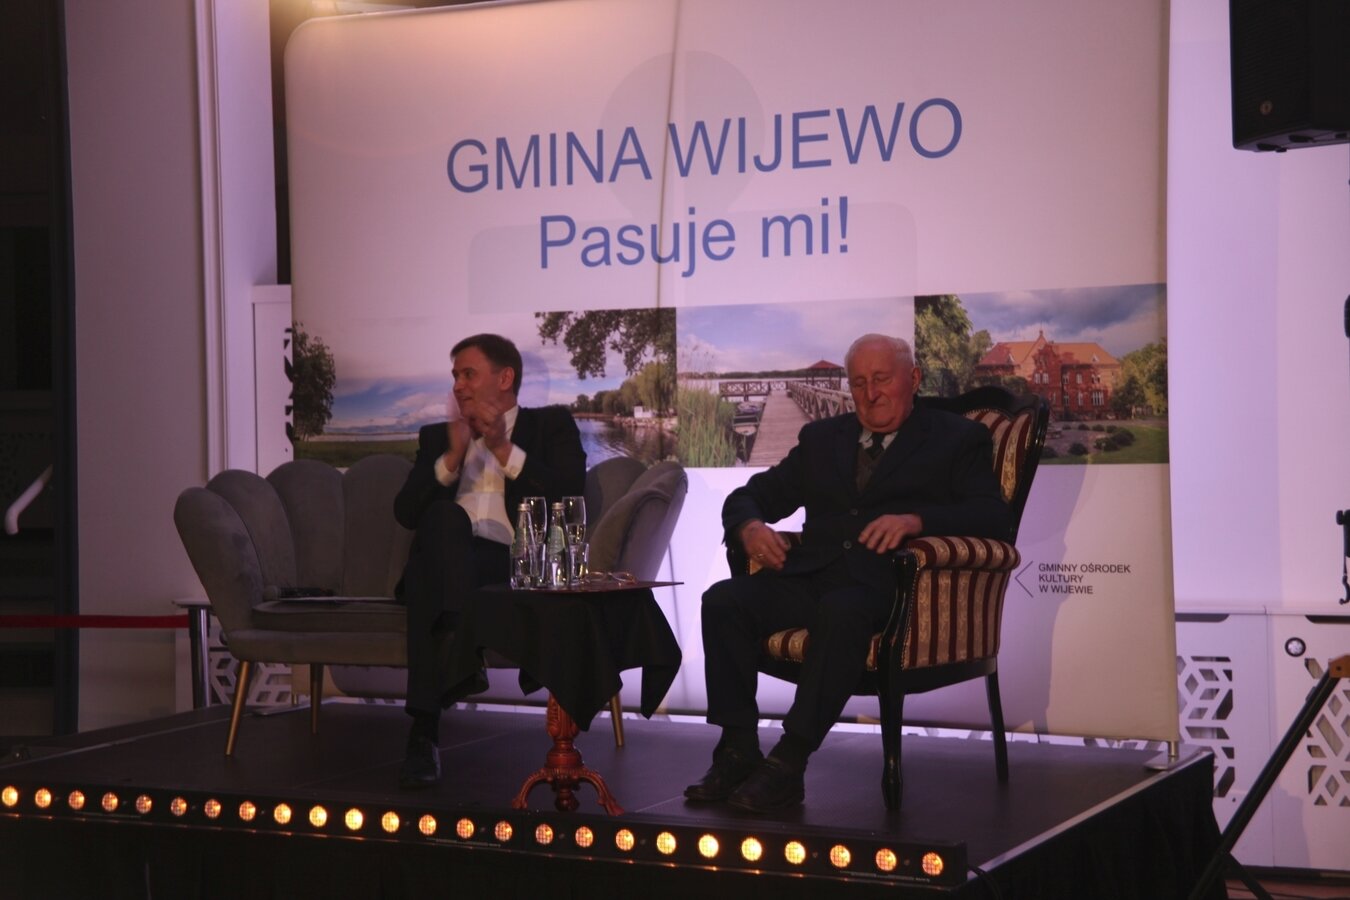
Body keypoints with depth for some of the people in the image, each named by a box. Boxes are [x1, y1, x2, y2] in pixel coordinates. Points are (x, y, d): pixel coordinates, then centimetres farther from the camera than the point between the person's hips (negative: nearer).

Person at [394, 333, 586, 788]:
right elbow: (406, 512, 13)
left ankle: (424, 732, -47)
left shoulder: (551, 426, 22)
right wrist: (452, 457, 0)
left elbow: (570, 494, 2)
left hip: (520, 566, -2)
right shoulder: (437, 437, 30)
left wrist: (504, 449, -4)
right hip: (446, 564, 2)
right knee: (444, 517, -39)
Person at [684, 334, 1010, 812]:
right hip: (812, 576, 5)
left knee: (841, 611, -38)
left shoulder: (957, 439, 13)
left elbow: (992, 517, -2)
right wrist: (750, 525, -1)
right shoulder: (822, 438, 26)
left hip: (889, 583, -5)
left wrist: (915, 520, -20)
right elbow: (751, 495, 25)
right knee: (723, 601, -22)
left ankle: (788, 764, -33)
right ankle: (737, 751, -18)